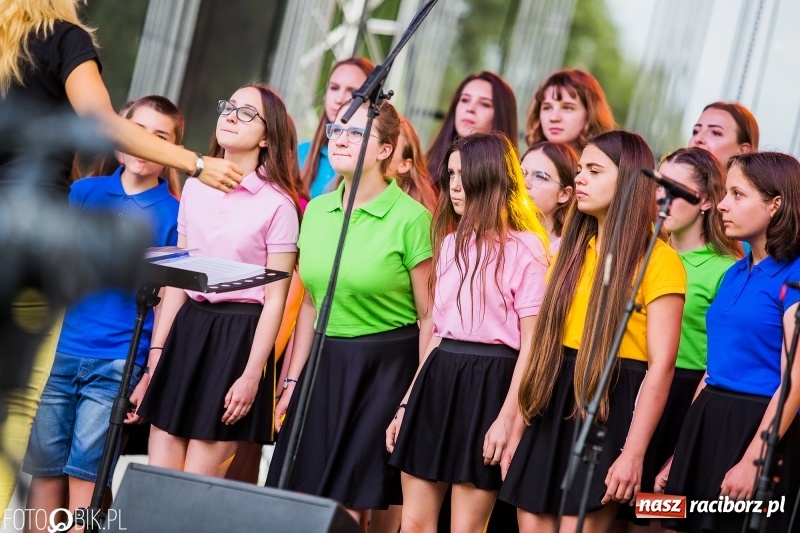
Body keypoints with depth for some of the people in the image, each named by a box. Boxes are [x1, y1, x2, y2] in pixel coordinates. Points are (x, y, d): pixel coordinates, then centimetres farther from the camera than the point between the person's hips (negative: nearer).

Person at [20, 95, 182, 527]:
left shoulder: (174, 214, 2)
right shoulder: (83, 192, 11)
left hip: (118, 361, -3)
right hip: (58, 349, 3)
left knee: (85, 472, -4)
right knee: (45, 467, 2)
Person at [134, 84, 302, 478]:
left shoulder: (278, 205, -7)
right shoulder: (195, 188, 10)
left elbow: (275, 299, -8)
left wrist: (252, 376, -14)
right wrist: (156, 354, 8)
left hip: (239, 337, -5)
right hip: (187, 328, 5)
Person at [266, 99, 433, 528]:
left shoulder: (410, 218, -11)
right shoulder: (316, 210, 7)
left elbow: (428, 316, -9)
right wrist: (292, 380, 12)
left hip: (387, 366, -6)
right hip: (326, 362, 6)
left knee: (349, 507, -2)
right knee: (299, 503, 4)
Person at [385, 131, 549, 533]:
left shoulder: (524, 248, -7)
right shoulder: (451, 241, 15)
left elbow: (531, 344, -10)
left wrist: (507, 417, -16)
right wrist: (407, 402, 15)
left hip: (488, 382, -7)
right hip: (438, 378, 7)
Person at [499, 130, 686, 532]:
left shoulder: (658, 260, -8)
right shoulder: (572, 250, 15)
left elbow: (661, 364, -13)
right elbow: (545, 343, 14)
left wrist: (633, 453, -19)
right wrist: (518, 430, 12)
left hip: (608, 411, -7)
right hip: (552, 408, 7)